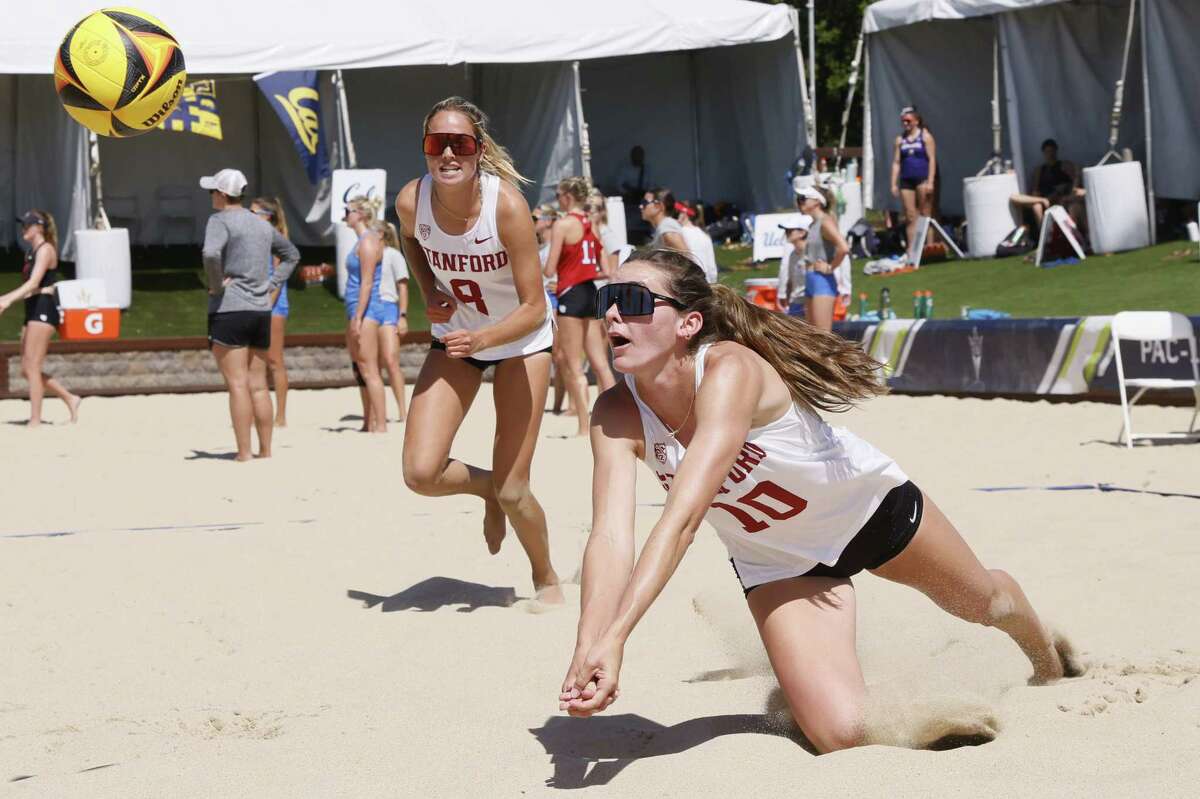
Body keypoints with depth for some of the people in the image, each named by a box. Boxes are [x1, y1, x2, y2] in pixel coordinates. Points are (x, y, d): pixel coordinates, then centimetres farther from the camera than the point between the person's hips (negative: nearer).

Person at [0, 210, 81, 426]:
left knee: (32, 367, -10)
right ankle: (70, 399, 16)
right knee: (27, 370, 8)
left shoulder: (45, 249, -8)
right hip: (32, 310, 10)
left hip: (43, 309, -10)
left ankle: (35, 421, -8)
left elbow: (34, 283, -20)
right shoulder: (32, 252, 21)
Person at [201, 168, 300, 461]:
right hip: (261, 310, 7)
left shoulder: (220, 221, -9)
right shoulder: (262, 225, 14)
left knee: (238, 384, -7)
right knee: (259, 385, 10)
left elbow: (211, 253, -29)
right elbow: (292, 254, 28)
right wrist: (272, 284, 18)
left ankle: (244, 452, -8)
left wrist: (216, 284, -14)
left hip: (228, 309, -7)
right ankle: (265, 450, 12)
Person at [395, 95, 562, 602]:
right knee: (421, 474, -13)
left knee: (513, 494, -3)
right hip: (456, 338, 3)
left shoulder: (507, 205, -31)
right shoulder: (411, 201, -20)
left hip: (519, 340, -3)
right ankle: (487, 489, 21)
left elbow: (534, 309, -27)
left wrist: (484, 338, -44)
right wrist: (429, 293, -9)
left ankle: (547, 579, 27)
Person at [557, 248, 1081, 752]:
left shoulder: (729, 370, -39)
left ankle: (1049, 657, 63)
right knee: (843, 734, -14)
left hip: (871, 508, -2)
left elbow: (683, 517, -49)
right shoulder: (617, 416, -24)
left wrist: (614, 638, -58)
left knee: (983, 600, 25)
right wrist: (586, 652, -52)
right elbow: (609, 537, -35)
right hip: (780, 564, 3)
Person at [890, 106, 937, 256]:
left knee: (925, 215, -5)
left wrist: (930, 182, -13)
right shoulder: (900, 140, 13)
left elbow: (932, 159, -5)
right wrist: (894, 184, 5)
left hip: (922, 179, -4)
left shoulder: (925, 136, 0)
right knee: (910, 217, 3)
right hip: (906, 181, 4)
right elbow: (896, 163, 12)